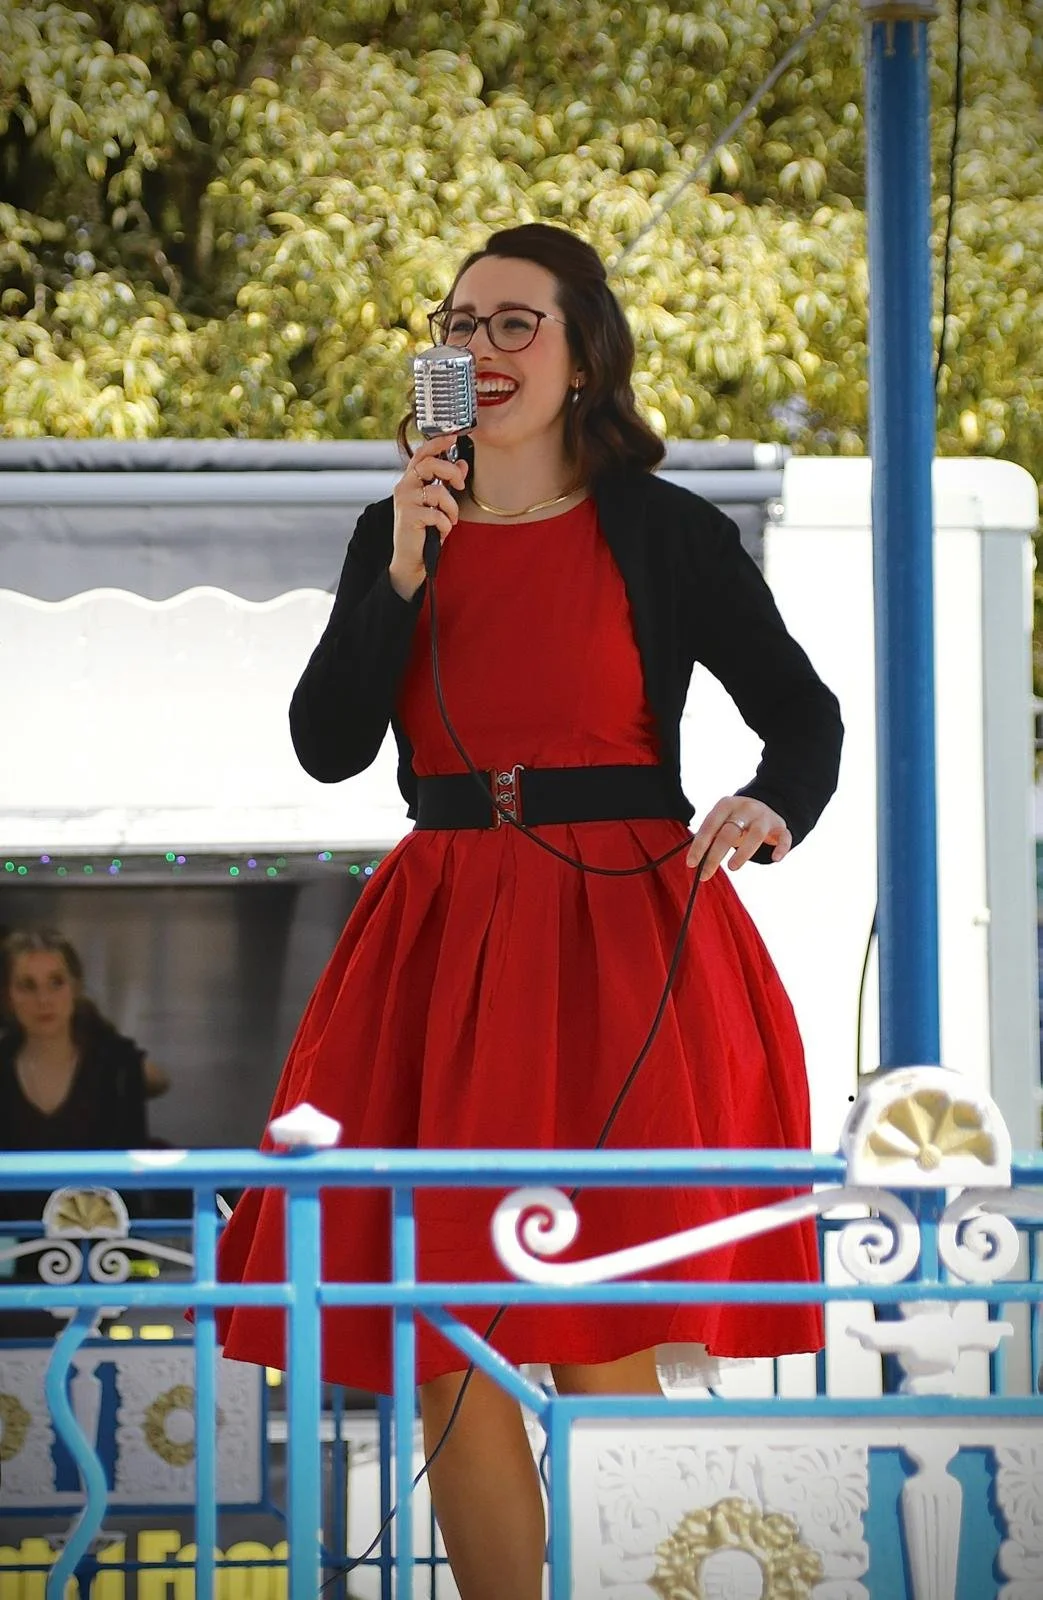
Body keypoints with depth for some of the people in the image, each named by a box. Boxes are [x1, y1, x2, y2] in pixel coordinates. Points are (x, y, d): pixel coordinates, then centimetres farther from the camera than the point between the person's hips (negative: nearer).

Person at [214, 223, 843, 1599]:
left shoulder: (664, 534, 1)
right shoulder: (399, 532, 11)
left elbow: (806, 720, 6)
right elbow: (328, 745, 2)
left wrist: (768, 812, -15)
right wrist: (404, 570, -9)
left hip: (621, 934, -4)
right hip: (442, 938, 4)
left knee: (601, 1354, -9)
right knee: (445, 1352, 0)